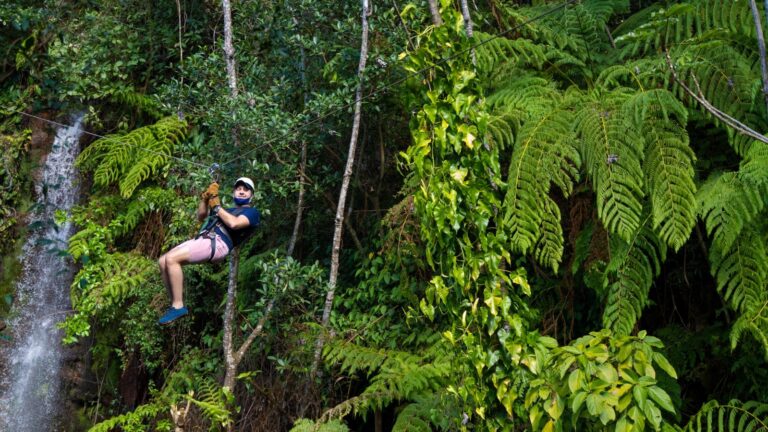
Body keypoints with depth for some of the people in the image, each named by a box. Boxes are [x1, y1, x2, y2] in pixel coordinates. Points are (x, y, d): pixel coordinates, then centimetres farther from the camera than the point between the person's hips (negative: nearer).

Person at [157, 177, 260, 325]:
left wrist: (217, 207, -3)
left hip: (218, 243, -9)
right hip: (202, 239, 9)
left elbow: (234, 223, -13)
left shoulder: (252, 212, 8)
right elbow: (201, 217, 31)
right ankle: (176, 304, 0)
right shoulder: (228, 210, 33)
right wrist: (205, 198, 17)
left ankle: (178, 307, -19)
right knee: (163, 262, -4)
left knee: (171, 259, -24)